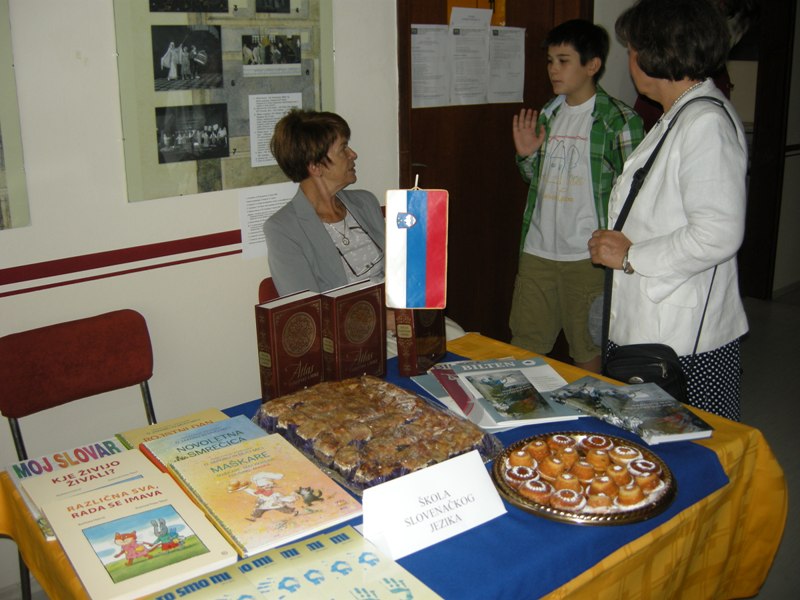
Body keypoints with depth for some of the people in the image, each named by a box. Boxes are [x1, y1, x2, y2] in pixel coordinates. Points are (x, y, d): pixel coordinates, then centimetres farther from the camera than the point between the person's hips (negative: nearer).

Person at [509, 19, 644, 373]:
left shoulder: (619, 120, -8)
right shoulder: (548, 114, 11)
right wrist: (526, 155, 1)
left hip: (587, 255, -6)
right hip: (537, 250, 6)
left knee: (588, 351, 9)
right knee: (523, 346, 14)